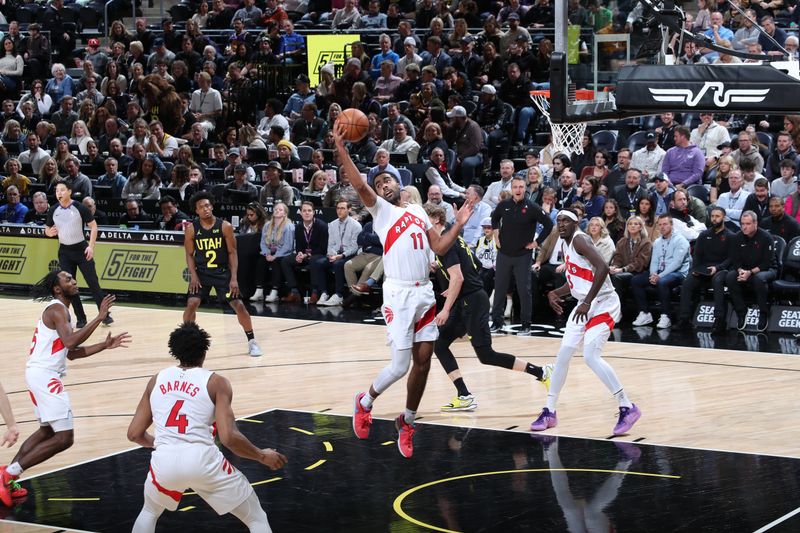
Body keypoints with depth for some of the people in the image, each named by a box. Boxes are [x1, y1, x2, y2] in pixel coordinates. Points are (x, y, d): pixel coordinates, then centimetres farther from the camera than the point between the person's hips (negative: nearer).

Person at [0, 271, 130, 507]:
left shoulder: (59, 310, 21)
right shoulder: (57, 308, -11)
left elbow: (71, 353, 23)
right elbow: (70, 341, -28)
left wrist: (105, 345, 18)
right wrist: (99, 318, -26)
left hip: (39, 375, 11)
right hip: (45, 376, -11)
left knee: (47, 430, 27)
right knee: (64, 438, -12)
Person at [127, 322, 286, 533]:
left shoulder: (156, 380, 17)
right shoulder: (216, 382, 6)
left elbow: (134, 434, 19)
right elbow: (228, 437, -5)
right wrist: (262, 456, 11)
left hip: (164, 461, 3)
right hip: (202, 460, -3)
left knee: (150, 512, 36)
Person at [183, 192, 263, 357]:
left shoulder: (225, 226, -13)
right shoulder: (191, 229, -9)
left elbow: (232, 252, -8)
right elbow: (189, 254, 1)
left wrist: (234, 278, -13)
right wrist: (193, 275, -13)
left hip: (223, 272, -1)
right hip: (201, 272, 1)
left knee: (239, 305, -4)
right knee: (191, 304, -13)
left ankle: (252, 342, 11)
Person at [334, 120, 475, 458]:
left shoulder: (417, 211, 19)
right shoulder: (380, 210, 2)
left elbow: (439, 247, 20)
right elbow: (359, 185, -15)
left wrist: (458, 225, 10)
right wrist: (341, 149, -25)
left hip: (424, 292, 5)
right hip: (399, 294, -5)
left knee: (423, 361, 4)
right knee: (400, 365, -8)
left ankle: (407, 422, 21)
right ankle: (365, 402, 19)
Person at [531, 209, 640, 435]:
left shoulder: (579, 240, -15)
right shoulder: (565, 245, 14)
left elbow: (602, 267, -29)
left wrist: (587, 302, -31)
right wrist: (555, 293, 7)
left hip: (604, 304, -10)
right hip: (584, 305, 10)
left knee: (590, 355, -20)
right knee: (563, 354, 5)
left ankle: (627, 408, -12)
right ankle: (549, 412, 15)